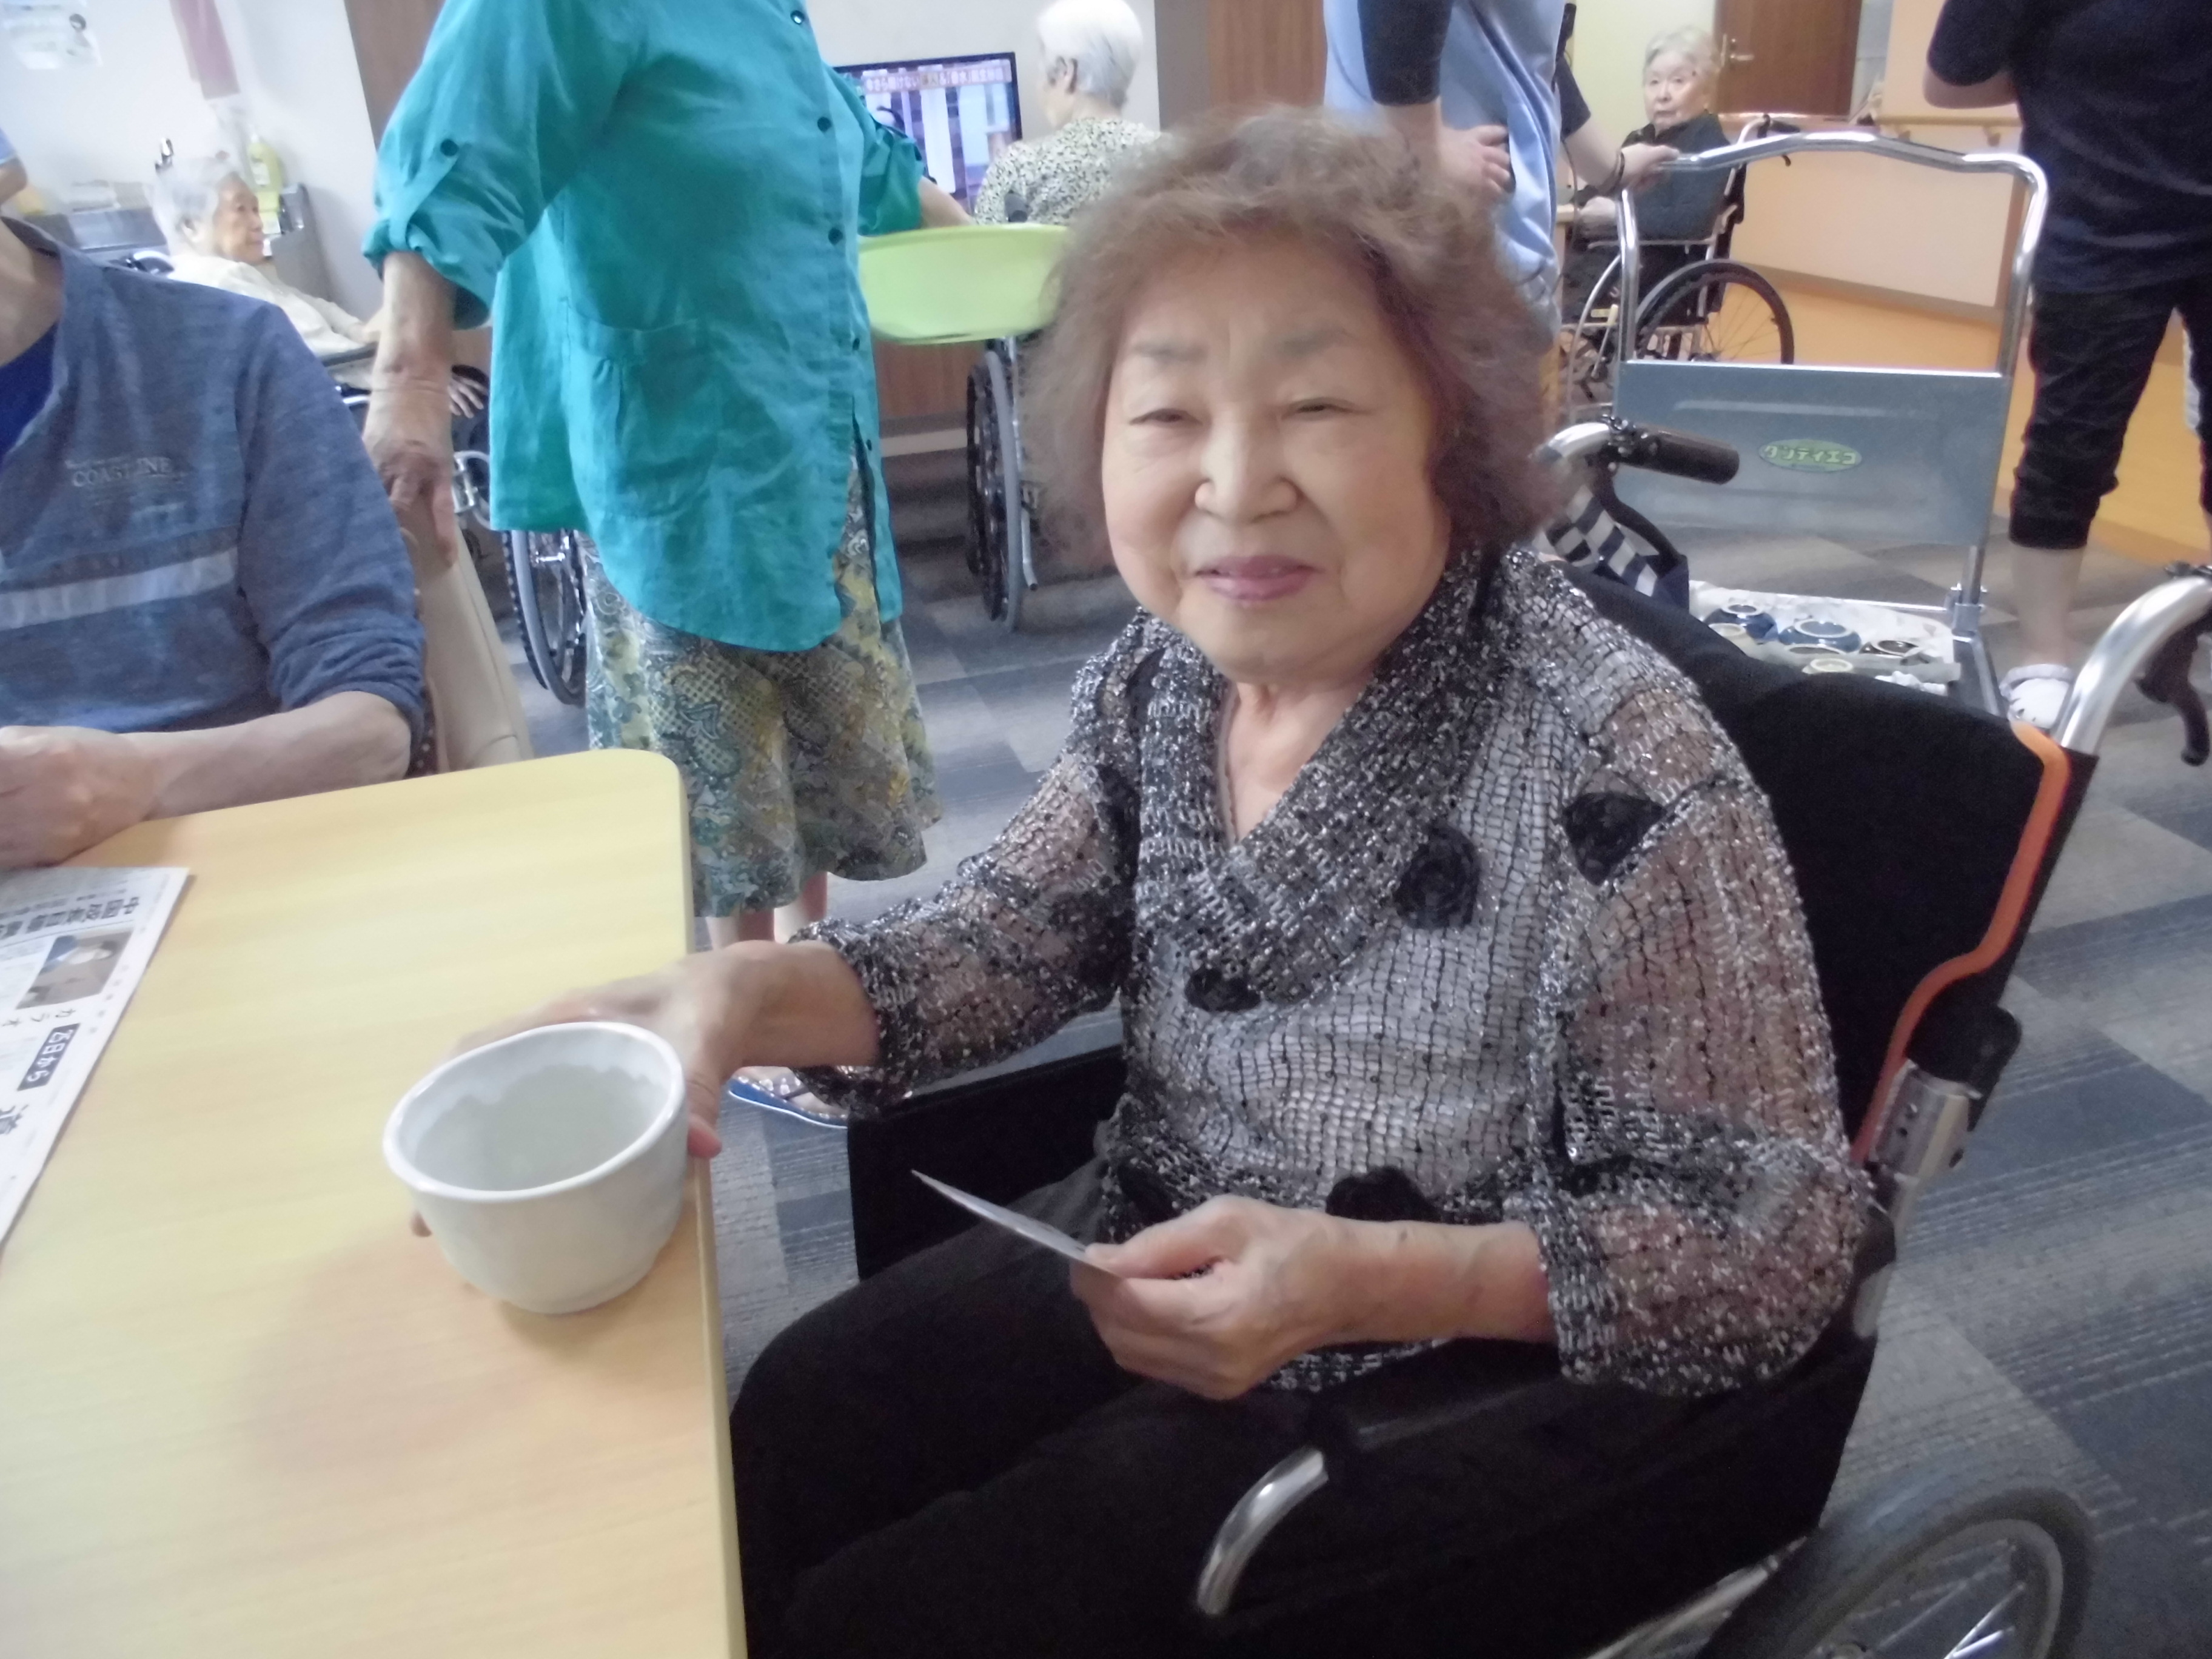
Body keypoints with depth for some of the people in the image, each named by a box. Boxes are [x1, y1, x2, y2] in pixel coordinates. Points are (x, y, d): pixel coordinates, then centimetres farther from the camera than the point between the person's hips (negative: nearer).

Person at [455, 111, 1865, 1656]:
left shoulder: (1613, 770, -27)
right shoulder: (1164, 673, -7)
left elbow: (1783, 1236, -21)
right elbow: (1012, 933, 1)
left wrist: (1365, 1283, -33)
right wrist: (749, 990, -18)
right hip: (1151, 1271, 6)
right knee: (771, 1445, 7)